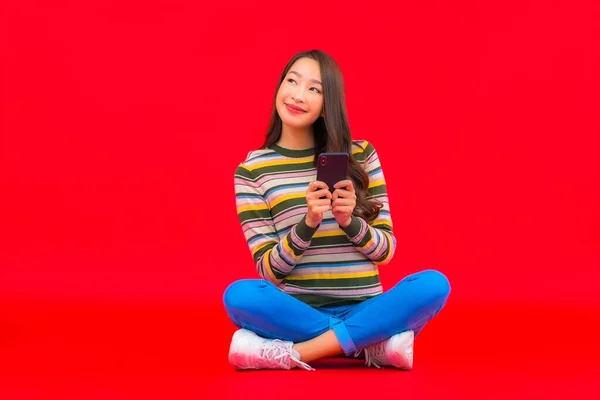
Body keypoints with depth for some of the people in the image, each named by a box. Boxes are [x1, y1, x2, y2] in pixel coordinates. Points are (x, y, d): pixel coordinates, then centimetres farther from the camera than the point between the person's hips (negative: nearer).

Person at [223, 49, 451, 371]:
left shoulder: (360, 155, 8)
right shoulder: (252, 170, 3)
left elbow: (386, 251, 7)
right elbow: (270, 269, -2)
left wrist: (349, 222, -14)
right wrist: (308, 224, -19)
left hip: (362, 310, 2)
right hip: (296, 312, -1)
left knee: (434, 284, -27)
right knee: (238, 295, -33)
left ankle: (293, 353, -27)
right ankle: (374, 344, -24)